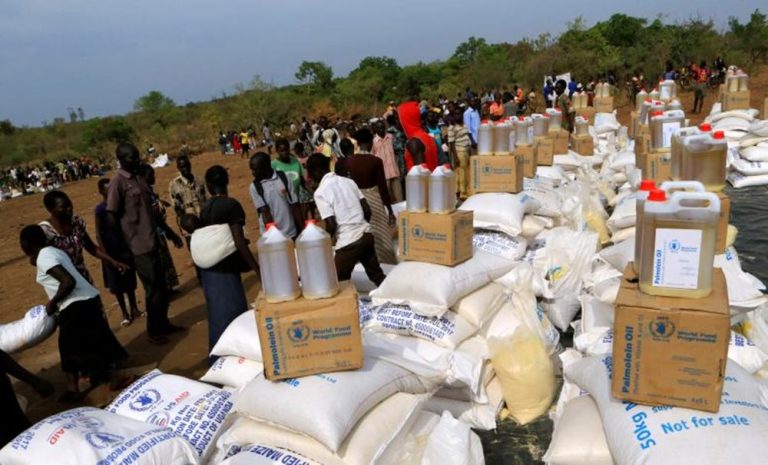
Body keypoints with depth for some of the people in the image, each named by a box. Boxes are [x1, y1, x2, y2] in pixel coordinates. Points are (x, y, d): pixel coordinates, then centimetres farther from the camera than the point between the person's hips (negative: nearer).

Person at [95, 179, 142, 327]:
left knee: (130, 280, 13)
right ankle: (125, 313, 18)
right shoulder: (100, 209, -12)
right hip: (111, 250, -4)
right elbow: (98, 234, -10)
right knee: (117, 284, 7)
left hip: (125, 247, 4)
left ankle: (134, 309, 27)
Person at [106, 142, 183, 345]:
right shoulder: (117, 183, -13)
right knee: (154, 289, -1)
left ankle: (163, 323, 29)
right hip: (138, 246, -8)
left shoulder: (139, 179, 12)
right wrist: (123, 246, -13)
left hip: (152, 242, 8)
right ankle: (153, 331, 14)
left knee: (162, 286, 15)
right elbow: (111, 217, -15)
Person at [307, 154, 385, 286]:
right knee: (377, 276, 17)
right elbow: (367, 211, 8)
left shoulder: (320, 192, -9)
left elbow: (332, 225, -15)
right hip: (366, 235, 6)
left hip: (347, 243, -6)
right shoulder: (348, 181, 9)